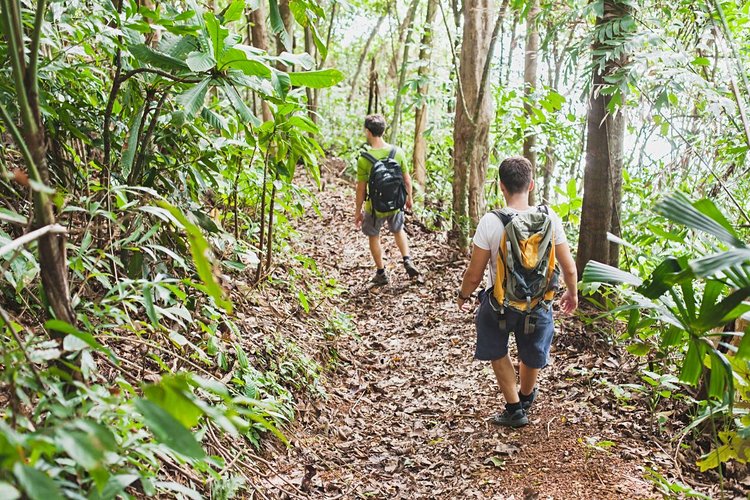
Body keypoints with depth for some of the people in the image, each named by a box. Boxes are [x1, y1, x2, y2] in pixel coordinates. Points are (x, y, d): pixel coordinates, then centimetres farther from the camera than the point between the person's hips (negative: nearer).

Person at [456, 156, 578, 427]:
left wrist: (463, 296, 6)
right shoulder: (549, 217, -15)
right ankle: (526, 397, 56)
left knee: (497, 352, 27)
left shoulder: (491, 222, -23)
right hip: (539, 304, 3)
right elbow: (569, 268, -7)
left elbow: (474, 275, -16)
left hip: (499, 304, -3)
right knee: (532, 356, 29)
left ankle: (514, 409, 35)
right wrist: (572, 294, 14)